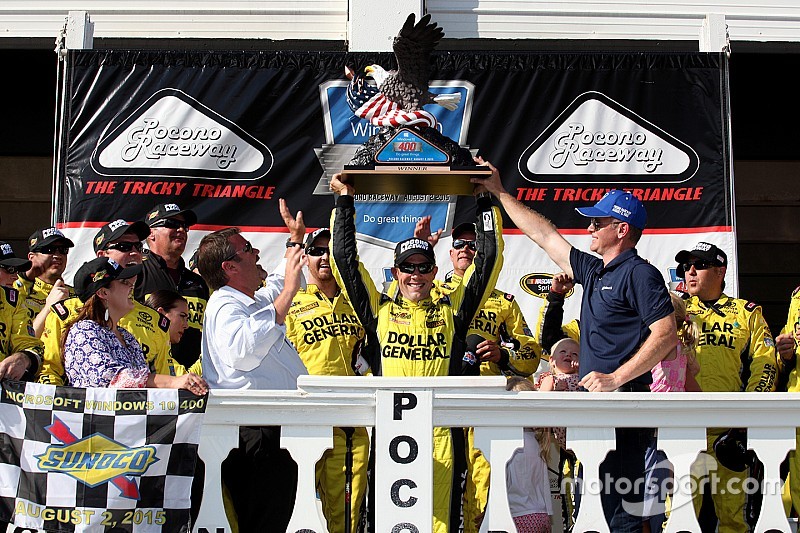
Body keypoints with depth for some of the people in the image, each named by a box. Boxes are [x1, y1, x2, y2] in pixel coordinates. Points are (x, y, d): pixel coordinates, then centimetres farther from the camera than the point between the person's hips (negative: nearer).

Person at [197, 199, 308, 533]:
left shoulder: (252, 302, 21)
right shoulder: (226, 307, -12)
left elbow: (277, 285, 46)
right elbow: (243, 350, -34)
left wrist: (296, 239, 45)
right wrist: (287, 294, -32)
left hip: (276, 433, 10)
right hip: (256, 439, -10)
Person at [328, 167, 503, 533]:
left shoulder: (452, 308, 11)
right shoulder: (379, 310, 11)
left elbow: (489, 259, 10)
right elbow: (345, 260, 11)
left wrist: (484, 201, 10)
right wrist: (345, 201, 12)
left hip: (442, 431, 0)